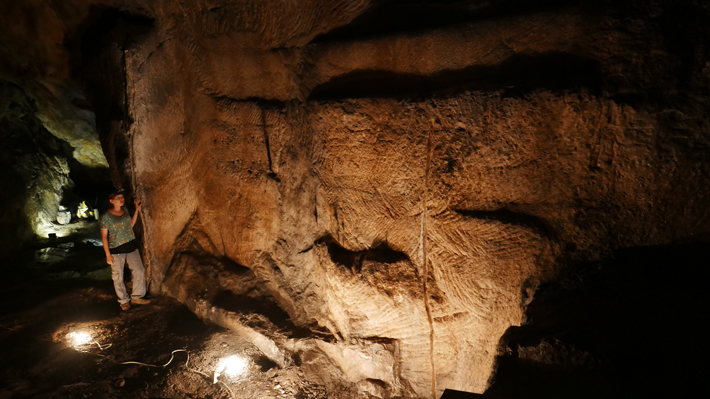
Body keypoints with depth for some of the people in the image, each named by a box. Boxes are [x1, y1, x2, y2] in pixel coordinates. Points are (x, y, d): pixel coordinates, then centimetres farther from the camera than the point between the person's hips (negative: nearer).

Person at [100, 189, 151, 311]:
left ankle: (136, 297, 18)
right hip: (116, 250, -5)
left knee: (140, 271, 4)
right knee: (118, 277, 4)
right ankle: (124, 300, 20)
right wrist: (108, 254, -10)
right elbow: (104, 236, -8)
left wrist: (137, 210, 10)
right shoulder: (106, 217, -10)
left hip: (131, 246, 5)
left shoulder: (125, 210, 7)